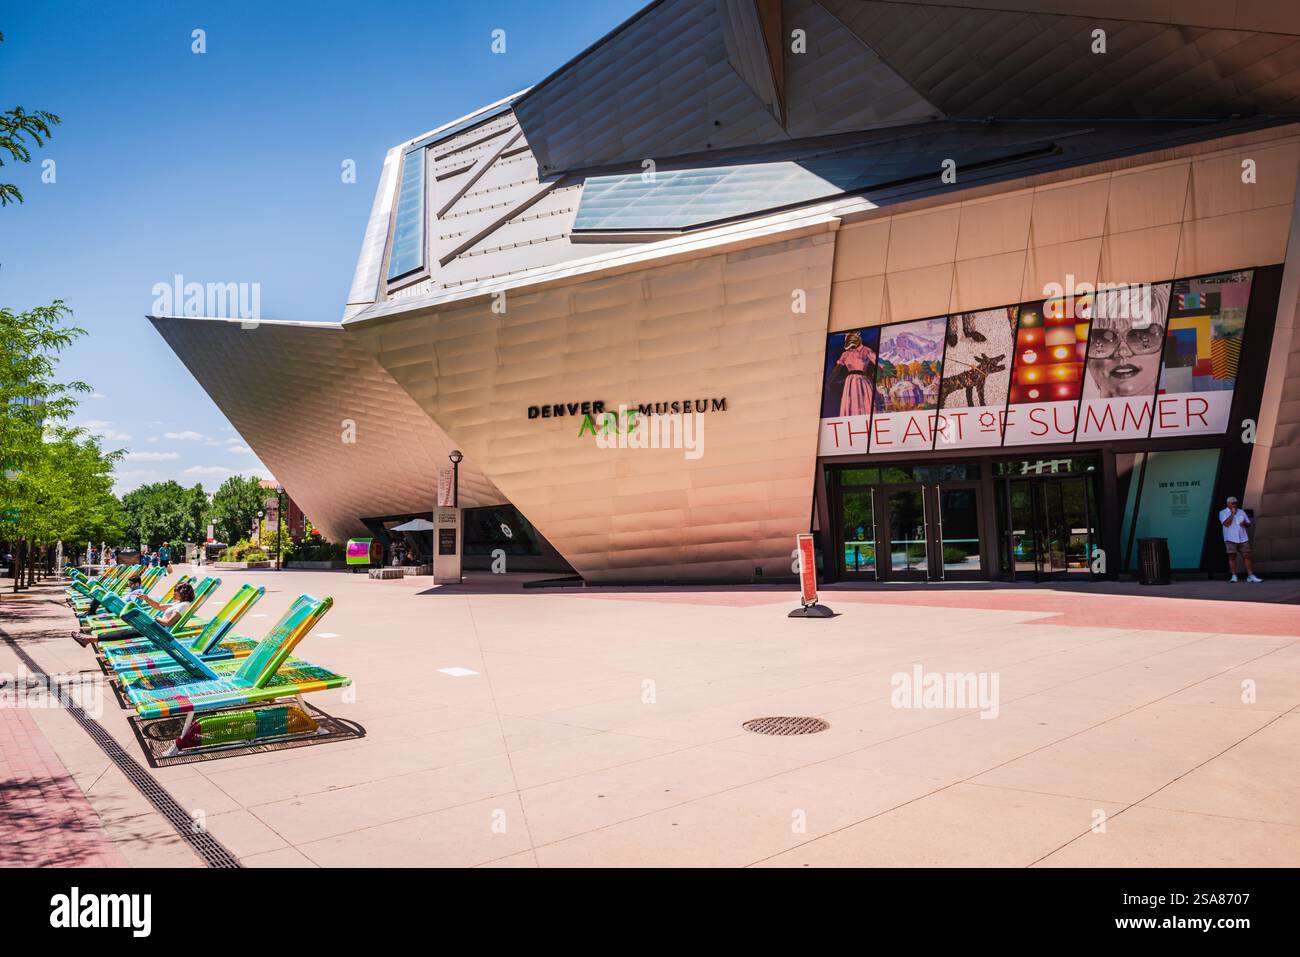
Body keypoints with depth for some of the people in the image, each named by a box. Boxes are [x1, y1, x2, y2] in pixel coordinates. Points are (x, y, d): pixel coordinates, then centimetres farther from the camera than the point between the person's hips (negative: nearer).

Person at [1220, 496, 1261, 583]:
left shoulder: (1241, 511, 15)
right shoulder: (1223, 513, 2)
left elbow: (1248, 523, 17)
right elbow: (1226, 524, -13)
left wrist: (1245, 523, -6)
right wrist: (1232, 513, -11)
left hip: (1243, 539, 4)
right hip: (1231, 539, -4)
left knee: (1247, 556, -1)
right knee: (1232, 557, -3)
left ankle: (1250, 576, 1)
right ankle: (1234, 576, 1)